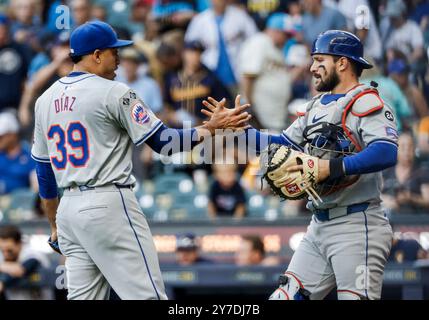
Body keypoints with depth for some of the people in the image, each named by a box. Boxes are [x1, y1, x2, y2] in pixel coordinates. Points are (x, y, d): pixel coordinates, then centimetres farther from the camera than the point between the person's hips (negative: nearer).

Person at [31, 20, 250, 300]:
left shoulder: (45, 100, 13)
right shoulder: (113, 92, -7)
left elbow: (44, 172, 18)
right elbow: (164, 142, -8)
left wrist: (55, 228, 25)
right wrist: (211, 128, 1)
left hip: (68, 210, 8)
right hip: (109, 204, -8)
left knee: (84, 297, 8)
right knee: (148, 296, -7)